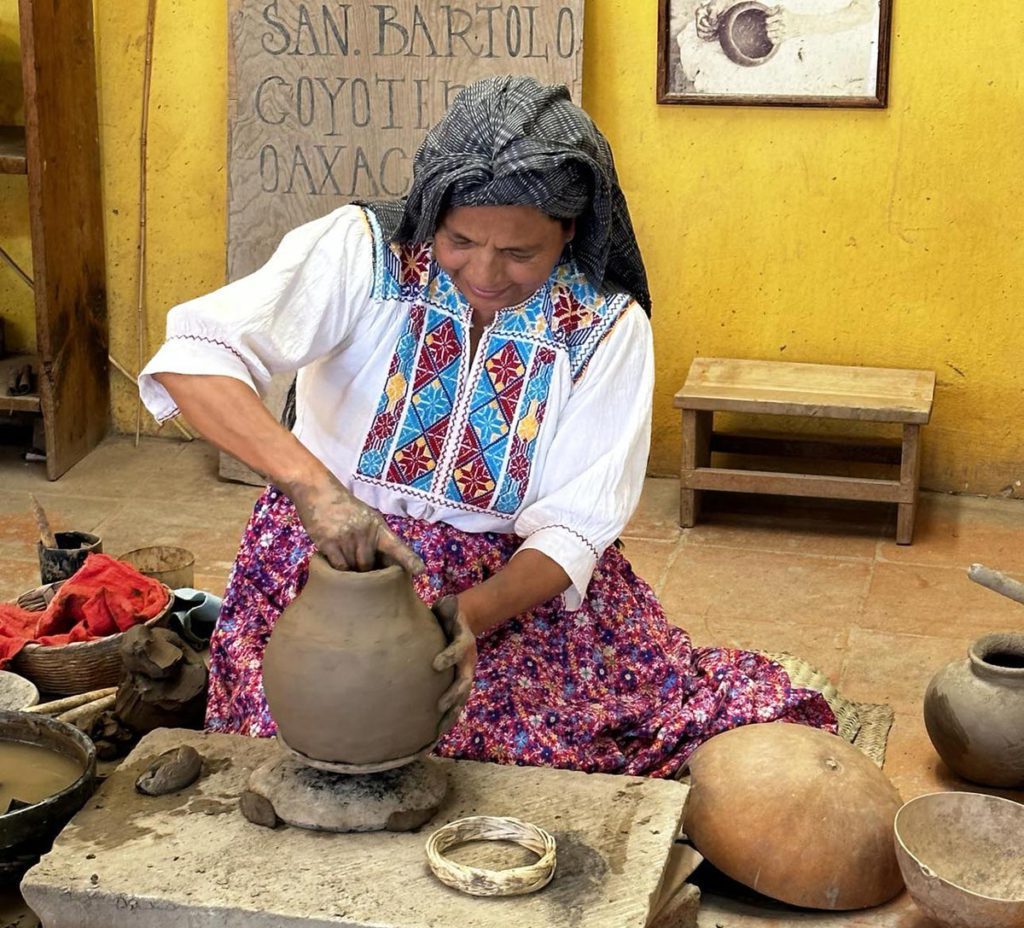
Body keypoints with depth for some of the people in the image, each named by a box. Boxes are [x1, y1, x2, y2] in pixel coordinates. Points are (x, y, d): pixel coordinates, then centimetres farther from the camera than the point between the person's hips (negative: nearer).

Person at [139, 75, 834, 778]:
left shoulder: (607, 328, -7)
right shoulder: (363, 252, -13)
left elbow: (572, 527, -9)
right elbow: (194, 357, -25)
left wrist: (470, 614, -29)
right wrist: (310, 480, -41)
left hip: (515, 583, 2)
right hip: (331, 561, -1)